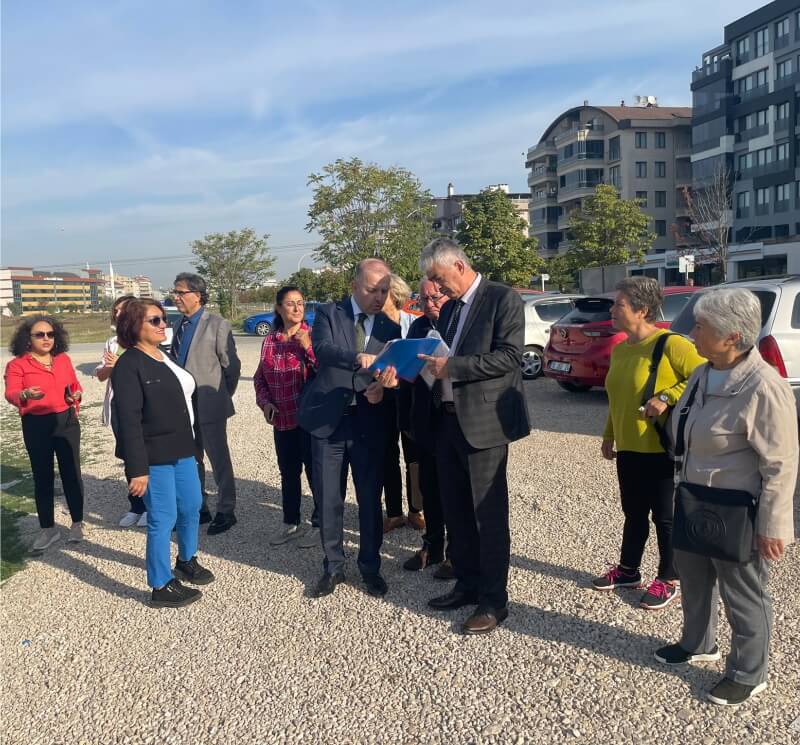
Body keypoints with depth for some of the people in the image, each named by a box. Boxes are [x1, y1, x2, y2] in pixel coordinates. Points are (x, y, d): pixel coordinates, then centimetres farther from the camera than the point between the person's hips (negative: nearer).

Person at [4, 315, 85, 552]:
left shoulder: (63, 359, 8)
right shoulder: (17, 364, -5)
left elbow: (75, 385, 18)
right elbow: (11, 394, -15)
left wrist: (76, 395, -4)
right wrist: (26, 395, -36)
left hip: (67, 422, 2)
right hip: (36, 426, -2)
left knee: (71, 473, 5)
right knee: (42, 477, 6)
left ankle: (77, 523, 19)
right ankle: (48, 528, 18)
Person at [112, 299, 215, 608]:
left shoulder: (166, 357, 11)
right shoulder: (129, 366, -14)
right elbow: (128, 420, -19)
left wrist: (191, 442, 18)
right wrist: (137, 468, -22)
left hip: (182, 449, 8)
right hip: (154, 456, -8)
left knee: (191, 506, 18)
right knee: (163, 518, 0)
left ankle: (186, 561, 40)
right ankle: (161, 587, 14)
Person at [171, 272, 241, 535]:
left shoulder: (217, 325, -10)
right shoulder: (178, 325, 10)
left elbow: (231, 366, -8)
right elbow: (176, 361, 16)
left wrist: (223, 396, -1)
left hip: (209, 407, -7)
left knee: (219, 460, 4)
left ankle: (226, 511, 16)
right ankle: (198, 509, 29)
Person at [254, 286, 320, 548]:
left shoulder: (312, 335, -7)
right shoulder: (269, 340, 6)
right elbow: (260, 378, 14)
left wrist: (308, 348, -22)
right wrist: (265, 403, 0)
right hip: (282, 419, 5)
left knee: (315, 471, 4)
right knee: (288, 472, 15)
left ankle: (319, 524, 19)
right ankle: (291, 523, 30)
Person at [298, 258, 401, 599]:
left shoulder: (390, 329, 7)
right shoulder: (329, 313, 1)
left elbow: (390, 375, 3)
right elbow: (322, 348, -19)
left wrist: (382, 388, -21)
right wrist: (357, 357, -37)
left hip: (369, 424, 1)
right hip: (328, 420, -1)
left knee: (370, 499, 8)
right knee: (328, 500, 9)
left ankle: (370, 566, 27)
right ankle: (333, 567, 27)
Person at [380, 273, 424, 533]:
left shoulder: (414, 323, -6)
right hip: (383, 398, 1)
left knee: (414, 457, 9)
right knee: (388, 458, 9)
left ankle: (415, 511, 24)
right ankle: (393, 513, 22)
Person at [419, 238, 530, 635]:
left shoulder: (503, 298, -8)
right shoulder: (449, 307, 15)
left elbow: (508, 356, -18)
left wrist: (451, 366, -22)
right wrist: (429, 361, 1)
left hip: (483, 422, -8)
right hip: (448, 420, 8)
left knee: (488, 513, 0)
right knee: (455, 510, 15)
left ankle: (494, 601, 13)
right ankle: (467, 584, 31)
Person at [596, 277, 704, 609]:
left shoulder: (670, 344, -15)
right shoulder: (619, 350, 9)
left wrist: (666, 398, -26)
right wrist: (608, 435, 18)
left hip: (661, 450, -7)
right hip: (628, 449, 7)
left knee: (664, 516, 6)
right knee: (634, 513, 19)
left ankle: (668, 581, 21)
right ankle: (628, 570, 34)